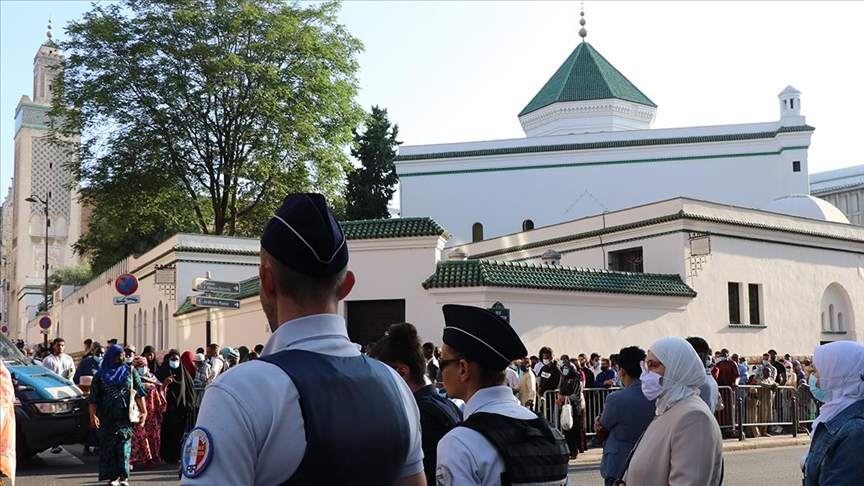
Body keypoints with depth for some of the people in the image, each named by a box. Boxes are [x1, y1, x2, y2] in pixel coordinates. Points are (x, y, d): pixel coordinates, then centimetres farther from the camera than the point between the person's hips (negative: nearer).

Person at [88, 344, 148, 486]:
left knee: (123, 444, -8)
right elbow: (93, 398, 3)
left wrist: (144, 411, -9)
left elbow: (139, 393, 2)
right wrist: (93, 415, -10)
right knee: (108, 446, 2)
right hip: (107, 416, 1)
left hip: (125, 416, -1)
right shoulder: (100, 375, 8)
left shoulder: (130, 372, 8)